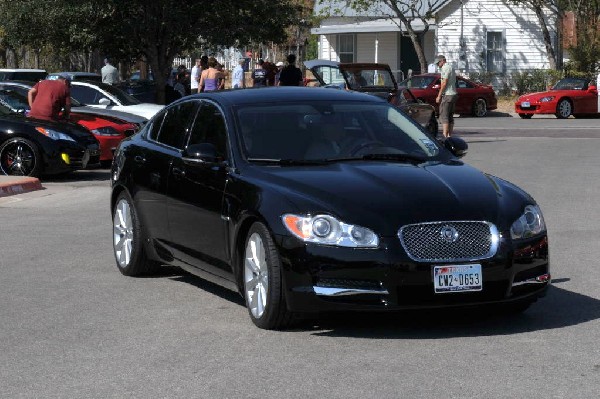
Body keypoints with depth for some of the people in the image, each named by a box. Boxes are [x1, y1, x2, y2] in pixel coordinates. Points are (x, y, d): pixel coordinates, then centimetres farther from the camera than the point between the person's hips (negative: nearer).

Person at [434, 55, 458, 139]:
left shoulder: (445, 68, -10)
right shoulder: (451, 68, 20)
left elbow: (444, 83, -17)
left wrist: (439, 96, -14)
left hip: (447, 95, -10)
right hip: (453, 94, 10)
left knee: (443, 116, -12)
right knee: (450, 117, 12)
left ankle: (445, 136, -18)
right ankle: (450, 136, 13)